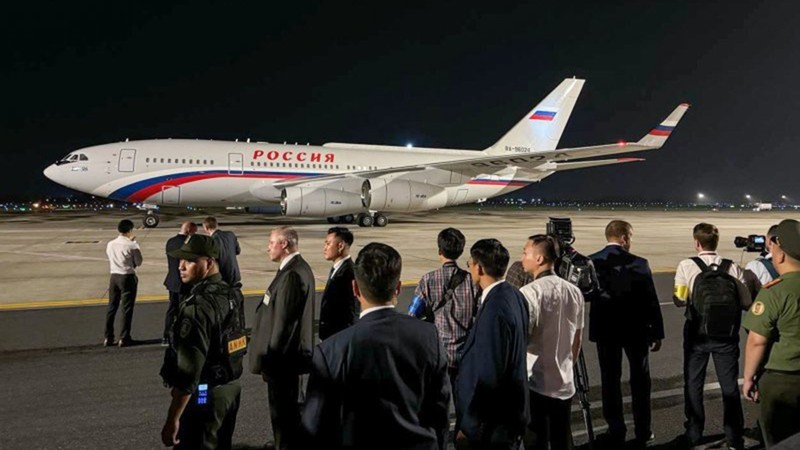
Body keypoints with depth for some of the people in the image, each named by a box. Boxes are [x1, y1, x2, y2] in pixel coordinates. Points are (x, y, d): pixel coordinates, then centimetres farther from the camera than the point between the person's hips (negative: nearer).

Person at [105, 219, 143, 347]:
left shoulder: (110, 244, 3)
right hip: (127, 277, -5)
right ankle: (124, 338, 4)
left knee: (112, 307, 12)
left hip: (114, 276, 5)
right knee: (127, 308, 2)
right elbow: (138, 262, -5)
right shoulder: (131, 245, -13)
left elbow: (110, 260, 13)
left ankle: (108, 337, 16)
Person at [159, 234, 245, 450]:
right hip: (230, 389, 9)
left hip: (203, 395, -8)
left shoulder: (198, 306, -24)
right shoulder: (228, 293, 3)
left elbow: (189, 370, -25)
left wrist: (172, 419, -20)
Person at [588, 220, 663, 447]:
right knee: (640, 380, 14)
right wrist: (657, 333, -1)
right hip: (635, 330, -1)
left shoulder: (591, 262, -8)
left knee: (610, 380, 10)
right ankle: (643, 431, 22)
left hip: (605, 330, 1)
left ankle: (616, 432, 16)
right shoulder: (639, 263, -11)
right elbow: (651, 302, -8)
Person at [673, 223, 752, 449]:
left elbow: (679, 300, -12)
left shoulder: (686, 266, -12)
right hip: (727, 334, 2)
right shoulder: (733, 267, -6)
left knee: (693, 383, 13)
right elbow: (746, 302, -5)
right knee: (729, 384, 14)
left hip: (697, 334, -1)